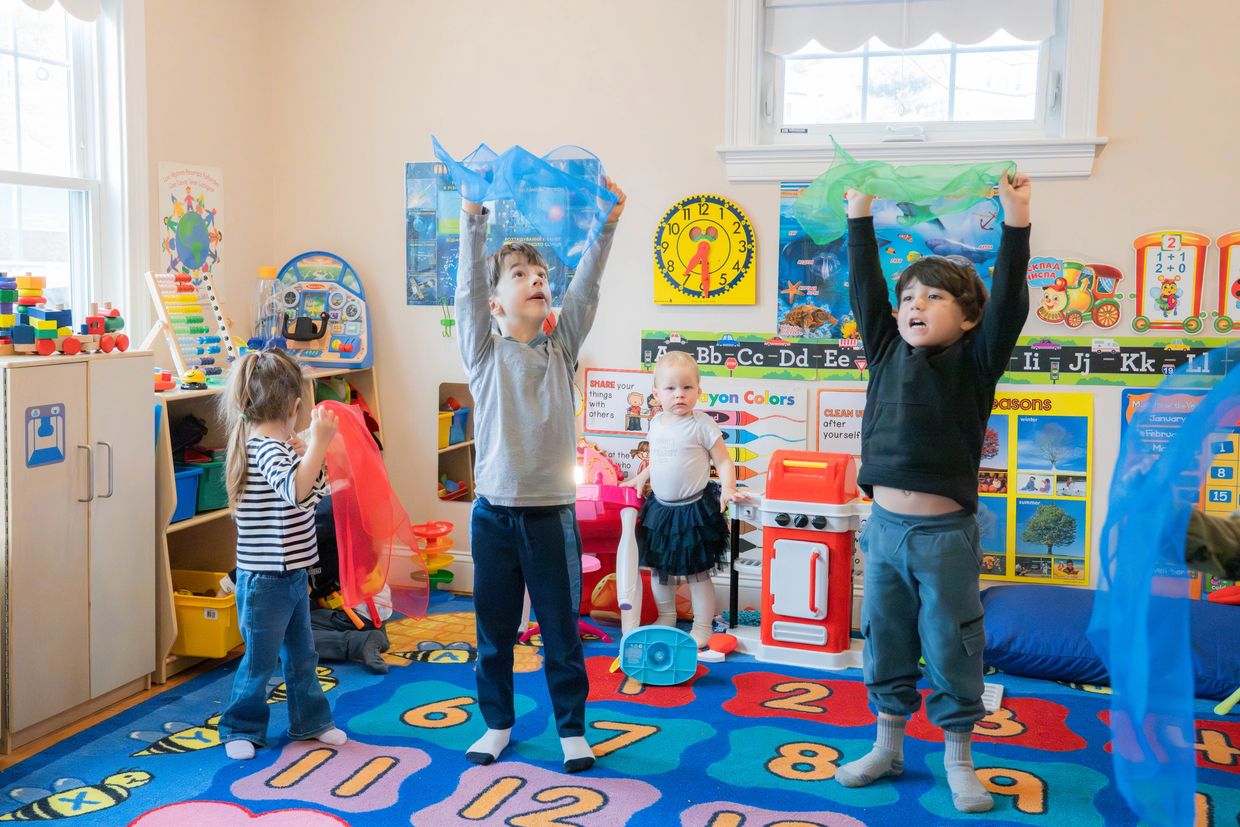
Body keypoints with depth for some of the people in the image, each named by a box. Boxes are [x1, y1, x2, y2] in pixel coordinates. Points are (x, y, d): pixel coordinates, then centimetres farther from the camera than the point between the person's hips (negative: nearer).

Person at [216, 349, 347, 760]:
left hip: (292, 575, 10)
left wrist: (309, 451, 11)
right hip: (265, 579, -9)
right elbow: (295, 489, -39)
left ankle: (310, 721, 30)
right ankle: (241, 729, 21)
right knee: (260, 659, 5)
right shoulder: (265, 448, -20)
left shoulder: (278, 446, 11)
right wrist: (318, 442, -42)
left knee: (302, 653, 18)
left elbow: (314, 493, 22)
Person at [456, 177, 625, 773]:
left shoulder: (561, 349, 6)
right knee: (494, 630, 12)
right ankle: (498, 724, 29)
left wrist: (606, 224, -16)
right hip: (494, 512, -1)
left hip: (552, 511, 1)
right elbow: (468, 287, -11)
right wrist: (473, 218, -21)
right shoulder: (484, 353, 1)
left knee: (561, 630, 9)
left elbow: (585, 288, -5)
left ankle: (572, 729, 23)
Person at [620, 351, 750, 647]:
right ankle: (666, 617, 35)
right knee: (659, 567, 16)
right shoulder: (657, 424, 4)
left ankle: (702, 627, 16)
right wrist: (641, 477, 10)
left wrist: (727, 489, -24)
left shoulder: (702, 425, -13)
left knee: (697, 573, 2)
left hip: (694, 510, -6)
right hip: (660, 508, 6)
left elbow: (723, 461, -11)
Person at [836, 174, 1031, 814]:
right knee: (885, 642, 14)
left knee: (951, 647, 7)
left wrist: (1015, 222, -21)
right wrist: (860, 215, 2)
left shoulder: (974, 362, -3)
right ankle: (888, 747, 31)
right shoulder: (887, 352, 6)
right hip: (885, 526, 4)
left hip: (945, 532, -3)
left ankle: (959, 760, 24)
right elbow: (864, 288, 4)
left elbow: (1008, 304, -14)